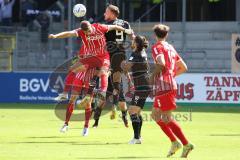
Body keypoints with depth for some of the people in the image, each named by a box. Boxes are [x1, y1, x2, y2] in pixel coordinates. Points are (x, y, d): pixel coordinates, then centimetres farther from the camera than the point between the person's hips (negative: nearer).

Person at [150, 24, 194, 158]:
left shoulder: (157, 47, -3)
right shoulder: (170, 48, 20)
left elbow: (161, 63, -22)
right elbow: (183, 67, 20)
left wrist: (153, 75, -8)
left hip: (164, 85, -8)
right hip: (171, 83, 8)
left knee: (167, 118, -9)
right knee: (156, 115, 14)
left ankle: (186, 144, -15)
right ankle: (174, 142, 7)